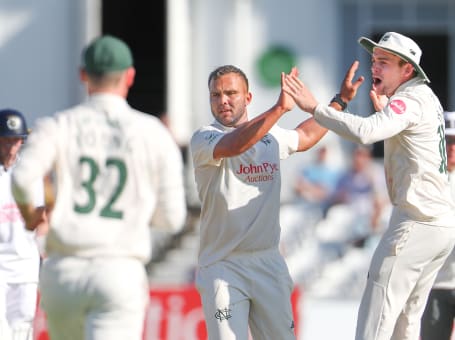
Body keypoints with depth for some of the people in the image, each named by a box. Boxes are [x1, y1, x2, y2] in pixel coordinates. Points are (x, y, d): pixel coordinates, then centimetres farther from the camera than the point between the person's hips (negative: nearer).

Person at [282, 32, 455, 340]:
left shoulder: (410, 100, -14)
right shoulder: (426, 97, 17)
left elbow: (365, 132, -32)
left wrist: (315, 107, -29)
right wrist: (383, 105, 25)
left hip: (417, 222, -10)